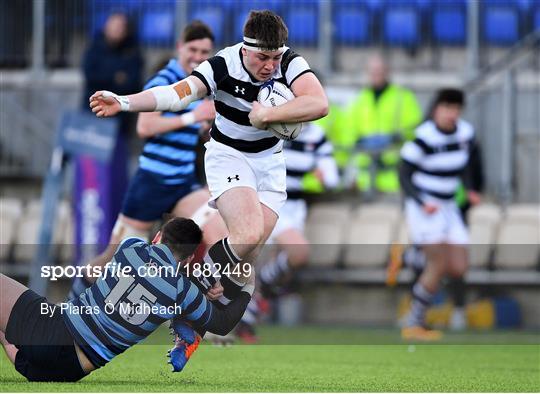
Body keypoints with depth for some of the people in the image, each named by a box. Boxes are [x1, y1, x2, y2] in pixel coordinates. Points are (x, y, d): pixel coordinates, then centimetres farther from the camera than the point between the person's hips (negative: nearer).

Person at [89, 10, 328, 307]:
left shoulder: (289, 63, -17)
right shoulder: (224, 66, -21)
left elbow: (319, 104, -32)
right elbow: (176, 94, -32)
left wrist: (266, 116, -32)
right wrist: (123, 102, -45)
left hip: (269, 160, 3)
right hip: (228, 155, -3)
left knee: (247, 253, -4)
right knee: (248, 234, -27)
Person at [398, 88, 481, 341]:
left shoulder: (466, 133, 1)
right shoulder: (423, 137, -18)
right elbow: (404, 175, -13)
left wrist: (470, 191, 2)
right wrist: (422, 203, -25)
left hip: (448, 207, 7)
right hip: (422, 205, -7)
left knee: (458, 269, -2)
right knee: (439, 263, -16)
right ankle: (414, 325, -5)